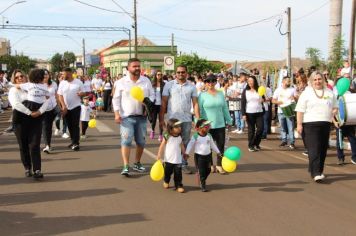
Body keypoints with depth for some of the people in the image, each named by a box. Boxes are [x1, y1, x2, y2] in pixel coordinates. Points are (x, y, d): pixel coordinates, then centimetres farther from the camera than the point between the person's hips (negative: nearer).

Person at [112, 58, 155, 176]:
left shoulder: (146, 81, 5)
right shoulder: (121, 82, -2)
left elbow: (152, 95, 9)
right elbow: (116, 99, -1)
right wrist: (117, 114, -9)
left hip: (142, 116, 3)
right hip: (127, 116, -3)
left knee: (141, 141, 10)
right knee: (126, 140, -11)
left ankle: (137, 163, 26)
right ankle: (126, 166, -10)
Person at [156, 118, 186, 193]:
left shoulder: (180, 137, 1)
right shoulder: (167, 137, -9)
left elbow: (182, 146, 12)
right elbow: (162, 146, -6)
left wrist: (184, 153, 16)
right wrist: (159, 155, -9)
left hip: (178, 160, 2)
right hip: (168, 159, -2)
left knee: (178, 173, -3)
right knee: (168, 172, 15)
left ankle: (178, 185, 7)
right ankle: (166, 182, 41)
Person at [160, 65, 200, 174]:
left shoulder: (192, 87, 5)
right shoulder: (169, 85, 1)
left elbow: (195, 103, 4)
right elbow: (163, 102, 0)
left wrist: (198, 119, -4)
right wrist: (161, 118, -4)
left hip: (186, 120, 2)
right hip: (172, 119, -1)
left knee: (185, 143, 8)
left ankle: (184, 164, 16)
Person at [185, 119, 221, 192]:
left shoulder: (209, 136, 2)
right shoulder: (195, 136, -13)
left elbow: (212, 145, 14)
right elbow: (190, 145, -9)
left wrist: (218, 152, 18)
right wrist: (186, 153, -15)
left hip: (208, 155, 5)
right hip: (199, 156, -5)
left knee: (208, 170, 10)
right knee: (201, 171, -3)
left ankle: (203, 180, 34)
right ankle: (203, 185, 7)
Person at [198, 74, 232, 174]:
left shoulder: (220, 94, 7)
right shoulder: (202, 95, -3)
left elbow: (225, 108, 12)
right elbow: (199, 110, -4)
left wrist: (229, 121, 13)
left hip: (220, 124, 3)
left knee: (221, 145, 2)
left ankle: (219, 165, 13)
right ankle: (210, 165, 22)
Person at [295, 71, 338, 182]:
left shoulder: (329, 93, 13)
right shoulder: (306, 93, 1)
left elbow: (335, 107, 21)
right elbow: (300, 110, -3)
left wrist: (334, 111, -2)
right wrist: (299, 124, -10)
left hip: (325, 124, 5)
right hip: (310, 124, -5)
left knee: (323, 149, 9)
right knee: (314, 149, -10)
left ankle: (318, 171, 22)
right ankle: (316, 173, -14)